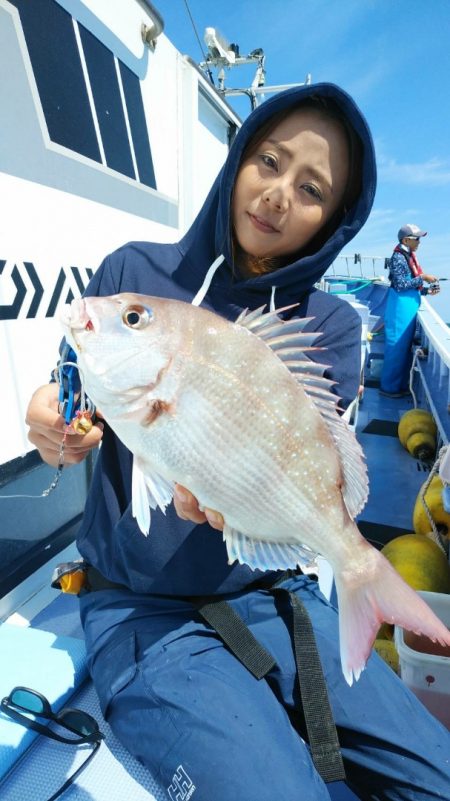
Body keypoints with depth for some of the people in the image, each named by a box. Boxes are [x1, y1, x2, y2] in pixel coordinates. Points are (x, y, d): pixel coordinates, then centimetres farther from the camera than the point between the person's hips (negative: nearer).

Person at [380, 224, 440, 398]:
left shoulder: (409, 256, 15)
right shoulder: (399, 257, -12)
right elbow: (401, 285, -18)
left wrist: (427, 290, 7)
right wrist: (423, 278, -15)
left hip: (409, 307, 9)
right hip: (400, 307, -9)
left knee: (406, 347, 13)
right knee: (396, 348, -3)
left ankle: (401, 384, 23)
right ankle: (389, 387, 7)